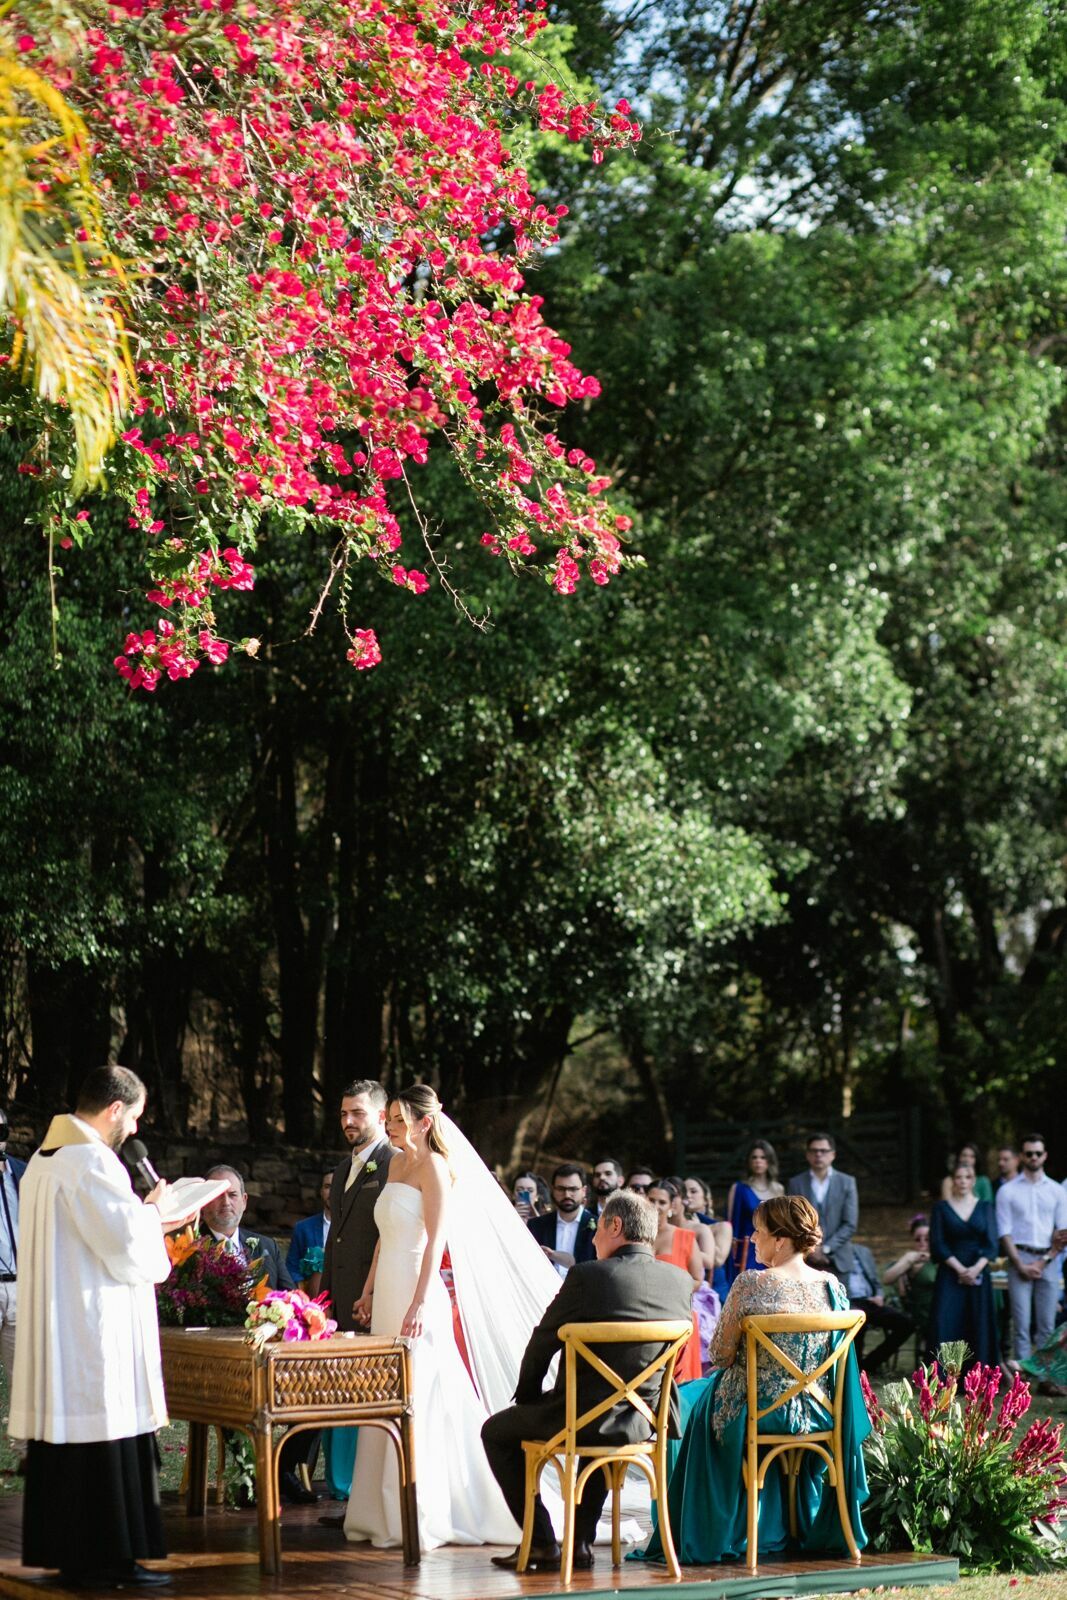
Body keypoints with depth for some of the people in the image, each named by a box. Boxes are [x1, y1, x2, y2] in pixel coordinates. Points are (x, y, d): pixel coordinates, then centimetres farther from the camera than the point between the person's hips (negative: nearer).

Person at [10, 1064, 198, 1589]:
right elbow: (127, 1243, -19)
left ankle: (68, 1554, 16)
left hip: (54, 1331, 10)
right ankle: (107, 1558, 0)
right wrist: (153, 1210, -1)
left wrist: (146, 1218, 19)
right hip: (96, 1330, -10)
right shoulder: (91, 1161, -17)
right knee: (107, 1443, -3)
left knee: (67, 1442, 12)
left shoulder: (44, 1160, 14)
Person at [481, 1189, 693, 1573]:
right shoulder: (679, 1281, 1)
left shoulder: (588, 1276, -15)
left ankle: (542, 1543, 13)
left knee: (496, 1433, 20)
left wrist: (527, 1394, 13)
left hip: (578, 1418, -6)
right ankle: (582, 1542, 33)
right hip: (639, 1424, 6)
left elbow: (542, 1344, -4)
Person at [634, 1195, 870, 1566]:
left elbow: (720, 1356, -10)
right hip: (817, 1414, 5)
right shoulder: (833, 1287, -3)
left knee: (690, 1400, 24)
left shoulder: (750, 1285, -17)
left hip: (756, 1411, -5)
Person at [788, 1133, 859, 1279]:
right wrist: (810, 1250, -10)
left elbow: (850, 1224, 0)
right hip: (805, 1261, 0)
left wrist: (825, 1249, -9)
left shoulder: (847, 1182, 6)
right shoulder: (796, 1183, 7)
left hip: (837, 1261, 0)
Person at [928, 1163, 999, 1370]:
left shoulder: (984, 1207, 9)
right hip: (950, 1275, -1)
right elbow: (937, 1244, -2)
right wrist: (960, 1269, -12)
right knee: (946, 1325, -10)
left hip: (979, 1274, 1)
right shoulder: (942, 1208, 5)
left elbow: (991, 1244, 2)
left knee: (978, 1327, -1)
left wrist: (976, 1269, -13)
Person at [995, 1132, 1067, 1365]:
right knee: (1022, 1323, -7)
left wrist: (1043, 1262, -5)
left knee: (1047, 1325, 0)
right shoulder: (1008, 1191, 7)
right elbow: (1004, 1233, 2)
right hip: (1019, 1258, -2)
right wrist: (1021, 1265, -8)